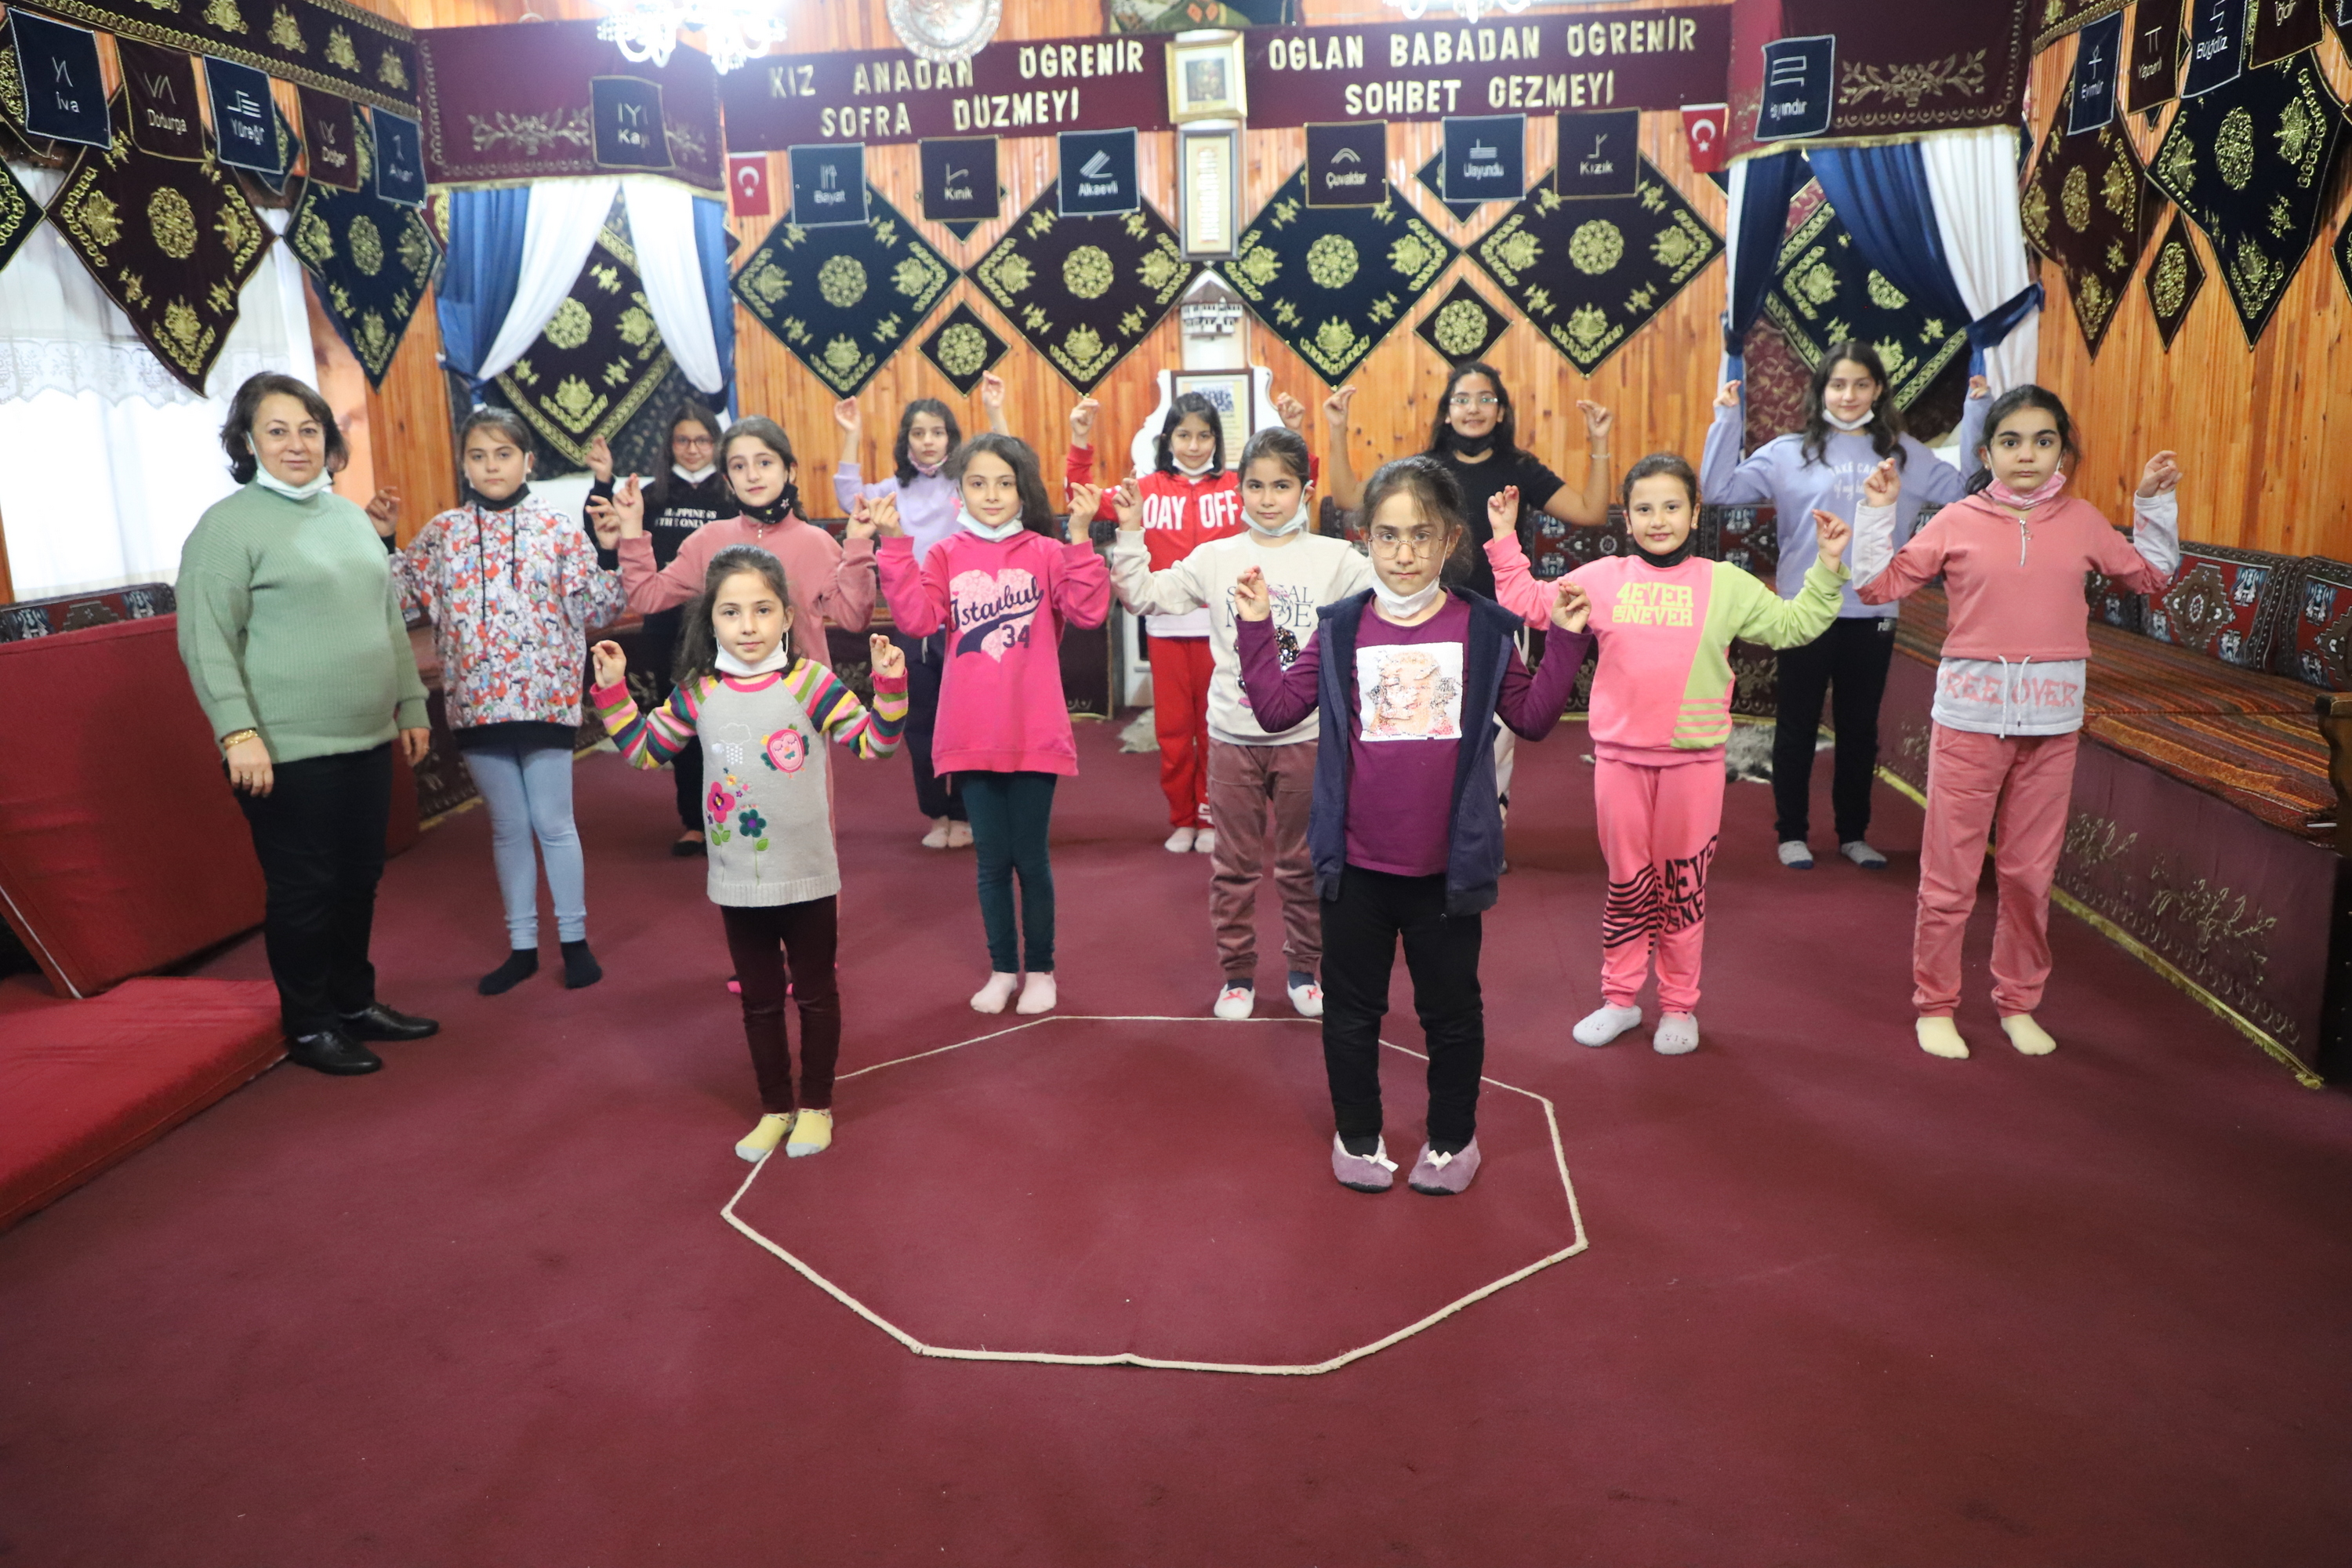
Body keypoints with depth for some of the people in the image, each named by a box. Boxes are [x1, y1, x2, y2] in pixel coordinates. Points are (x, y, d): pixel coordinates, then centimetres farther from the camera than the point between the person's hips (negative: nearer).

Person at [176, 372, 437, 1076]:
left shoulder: (350, 515, 13)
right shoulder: (228, 525, -8)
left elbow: (390, 619, 19)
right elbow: (206, 640, -12)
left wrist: (410, 704, 18)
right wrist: (238, 731, -20)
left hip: (367, 741, 7)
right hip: (288, 752, -6)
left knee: (359, 880, 15)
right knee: (303, 890, 4)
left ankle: (356, 1003, 31)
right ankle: (308, 1026, 19)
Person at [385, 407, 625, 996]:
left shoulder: (557, 527, -2)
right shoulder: (442, 533, 6)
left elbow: (601, 609, -5)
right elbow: (397, 596, 8)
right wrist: (382, 542, -3)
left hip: (544, 699, -3)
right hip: (477, 703, 3)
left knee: (554, 824, 4)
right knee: (507, 828, 13)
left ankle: (575, 940, 18)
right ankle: (522, 947, 23)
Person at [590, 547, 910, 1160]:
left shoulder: (810, 683, -12)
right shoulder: (698, 694, -1)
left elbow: (872, 741, -13)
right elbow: (644, 748, 10)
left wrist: (889, 685, -27)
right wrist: (613, 693, 0)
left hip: (808, 877, -3)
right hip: (737, 881, 3)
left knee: (815, 993, 13)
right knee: (759, 999, 16)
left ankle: (816, 1105, 29)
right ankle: (775, 1108, 32)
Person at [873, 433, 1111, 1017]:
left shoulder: (1047, 552, -1)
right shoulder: (944, 556, 4)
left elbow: (1088, 612, -14)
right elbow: (917, 618, -10)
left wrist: (1080, 537, -21)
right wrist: (894, 546, -16)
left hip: (1035, 736, -2)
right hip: (972, 738, 2)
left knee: (1031, 858, 8)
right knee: (991, 860, 12)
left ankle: (1040, 970, 24)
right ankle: (1003, 969, 27)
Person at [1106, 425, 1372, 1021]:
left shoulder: (1334, 558, -1)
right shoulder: (1215, 558, 1)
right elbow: (1142, 596, 1)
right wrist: (1130, 532, -7)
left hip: (1306, 736, -1)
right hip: (1233, 735, 1)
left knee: (1303, 863, 11)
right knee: (1234, 864, 9)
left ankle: (1305, 968, 28)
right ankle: (1236, 973, 23)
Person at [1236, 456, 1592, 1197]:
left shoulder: (1484, 629, -3)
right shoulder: (1341, 629, -2)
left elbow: (1533, 718, 2)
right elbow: (1278, 708, -2)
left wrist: (1567, 642, -7)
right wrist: (1256, 630, -9)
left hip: (1446, 864, 0)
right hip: (1356, 864, 1)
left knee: (1452, 1009, 14)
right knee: (1351, 1007, 14)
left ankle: (1452, 1138, 34)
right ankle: (1357, 1135, 33)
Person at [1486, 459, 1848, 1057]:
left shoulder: (1726, 584, 5)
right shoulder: (1602, 578, 4)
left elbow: (1793, 624, 9)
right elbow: (1530, 602, 9)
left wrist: (1826, 569, 1)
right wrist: (1505, 542, 4)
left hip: (1694, 759, 0)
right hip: (1620, 756, 0)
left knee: (1684, 885, 9)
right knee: (1627, 883, 11)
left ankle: (1679, 1006, 23)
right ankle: (1619, 998, 25)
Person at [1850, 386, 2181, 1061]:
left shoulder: (2081, 521, 5)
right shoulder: (1957, 522, -3)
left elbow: (2151, 576, 18)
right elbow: (1879, 584, -2)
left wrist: (2155, 503, 10)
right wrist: (1879, 510, -9)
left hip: (2051, 726, 3)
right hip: (1969, 719, -2)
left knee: (2031, 873, 12)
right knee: (1950, 873, 4)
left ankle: (2018, 1002, 28)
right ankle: (1935, 1005, 19)